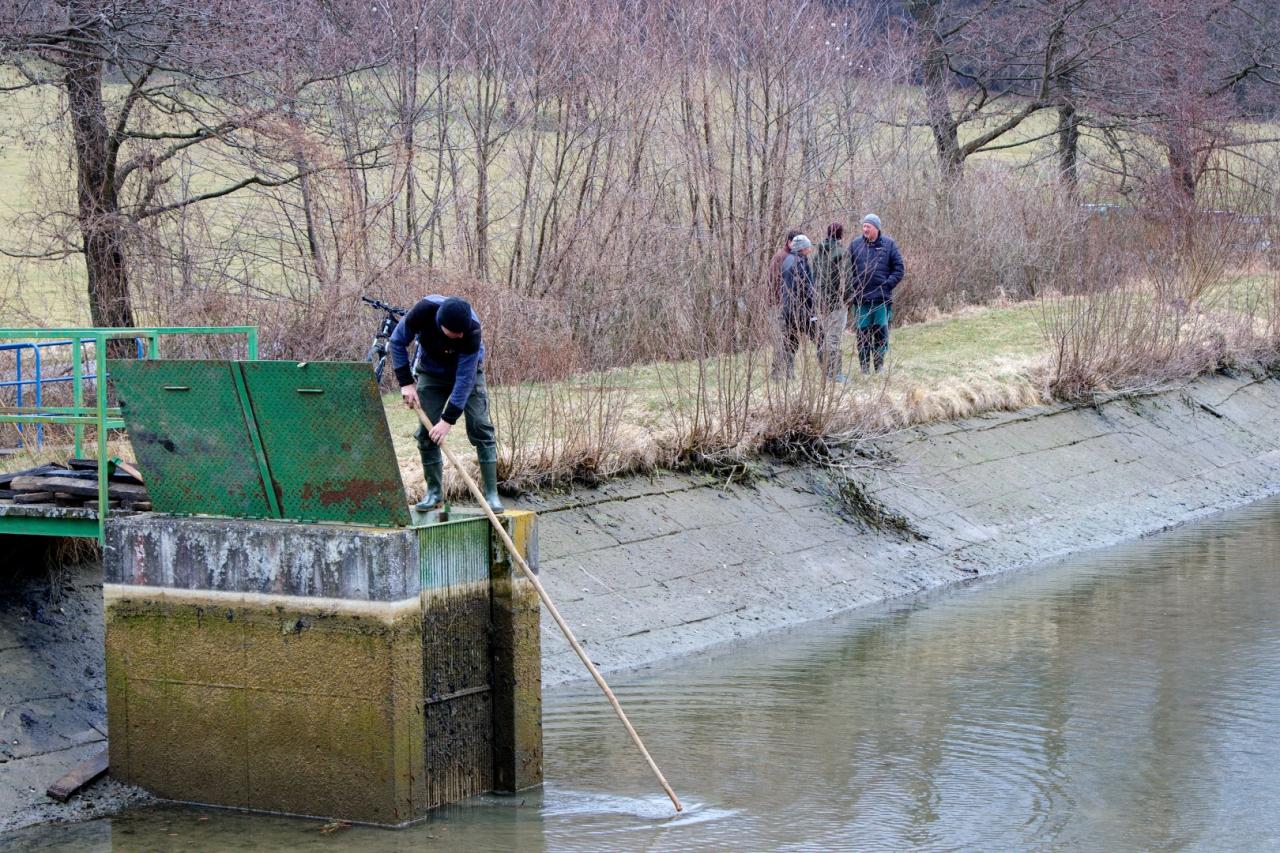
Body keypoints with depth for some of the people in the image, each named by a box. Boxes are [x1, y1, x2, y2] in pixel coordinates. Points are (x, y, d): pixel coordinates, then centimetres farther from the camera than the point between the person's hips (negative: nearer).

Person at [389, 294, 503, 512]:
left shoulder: (472, 331, -38)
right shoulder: (424, 311, -33)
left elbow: (464, 379, -33)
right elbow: (398, 341, -16)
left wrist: (448, 419, -34)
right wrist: (406, 383, -20)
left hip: (467, 372, -2)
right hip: (431, 374, 2)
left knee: (480, 427, -12)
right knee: (426, 432, -5)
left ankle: (491, 494, -8)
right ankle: (434, 492, 8)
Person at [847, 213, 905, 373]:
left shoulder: (888, 244, 2)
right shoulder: (855, 244, 4)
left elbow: (899, 268, 3)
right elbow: (848, 269, 8)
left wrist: (887, 285, -6)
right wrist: (854, 287, -3)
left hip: (882, 297, -1)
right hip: (862, 297, 1)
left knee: (881, 329, 2)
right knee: (863, 331, 2)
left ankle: (879, 363, 13)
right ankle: (864, 365, 9)